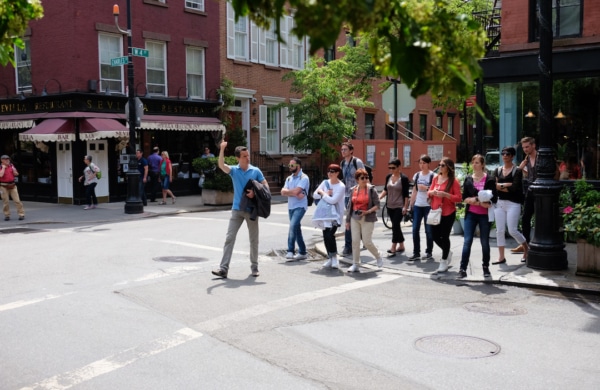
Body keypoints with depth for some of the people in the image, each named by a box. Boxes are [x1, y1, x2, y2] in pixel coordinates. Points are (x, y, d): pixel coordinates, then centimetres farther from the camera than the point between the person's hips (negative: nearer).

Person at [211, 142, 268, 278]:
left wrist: (255, 192, -19)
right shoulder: (234, 170, 0)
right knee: (229, 237, -6)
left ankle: (254, 267, 23)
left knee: (254, 239, 9)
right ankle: (223, 268, -5)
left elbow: (265, 186, 0)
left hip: (252, 209, 0)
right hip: (237, 209, 0)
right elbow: (221, 165, -18)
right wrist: (222, 149, -29)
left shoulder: (255, 171, 0)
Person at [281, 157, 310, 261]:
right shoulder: (289, 178, 14)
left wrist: (287, 191, -1)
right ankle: (302, 252, 19)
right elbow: (283, 192, 2)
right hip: (291, 207, 8)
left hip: (300, 206, -8)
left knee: (293, 226, -23)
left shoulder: (304, 178, -8)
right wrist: (295, 194, -13)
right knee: (297, 229, 11)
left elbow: (296, 191, -20)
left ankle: (290, 251, -24)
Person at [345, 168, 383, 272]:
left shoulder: (371, 189, -5)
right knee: (355, 241, 2)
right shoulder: (353, 190, 7)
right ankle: (355, 264, 11)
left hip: (367, 219, -4)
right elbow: (349, 206, 12)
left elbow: (377, 205, -6)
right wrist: (347, 220, 11)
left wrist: (368, 211, -21)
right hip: (355, 218, 4)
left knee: (367, 242, -3)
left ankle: (378, 256, 25)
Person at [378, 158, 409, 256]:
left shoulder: (404, 178, -10)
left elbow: (406, 194, -9)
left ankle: (393, 249, -6)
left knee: (395, 226, -9)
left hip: (399, 207, -6)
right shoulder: (388, 177, 5)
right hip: (390, 206, 6)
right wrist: (379, 197, -2)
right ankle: (401, 246, 25)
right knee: (396, 226, 13)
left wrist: (405, 206, -12)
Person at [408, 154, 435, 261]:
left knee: (428, 230, 1)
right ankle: (416, 253, 7)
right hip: (417, 205, 5)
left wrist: (426, 188, -17)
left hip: (428, 206, -5)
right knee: (415, 230, 1)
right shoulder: (417, 175, 11)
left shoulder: (433, 176, -4)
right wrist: (410, 206, 11)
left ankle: (429, 252, 12)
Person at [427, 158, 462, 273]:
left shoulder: (453, 181, -9)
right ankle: (447, 252, 35)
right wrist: (431, 192, -9)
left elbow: (459, 198, -13)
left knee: (444, 236, -1)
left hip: (448, 213, -6)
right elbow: (429, 192, 15)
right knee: (435, 235, 8)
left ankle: (444, 261, 14)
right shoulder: (436, 178, 8)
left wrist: (445, 194, -24)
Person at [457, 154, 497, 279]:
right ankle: (463, 269, -5)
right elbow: (464, 198, 6)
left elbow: (493, 199, -5)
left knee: (485, 242, 9)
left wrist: (475, 200, -15)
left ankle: (486, 268, 22)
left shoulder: (489, 179, -2)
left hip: (485, 215, -2)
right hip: (470, 214, 2)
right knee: (467, 241, -5)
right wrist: (476, 201, -13)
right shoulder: (468, 179, 7)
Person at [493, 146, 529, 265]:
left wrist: (500, 186, -9)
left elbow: (514, 188, -15)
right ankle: (501, 257, 8)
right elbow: (494, 185, 0)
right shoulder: (498, 170, 12)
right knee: (499, 230, 2)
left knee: (513, 231, -6)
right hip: (499, 203, 5)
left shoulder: (517, 171, -4)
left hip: (513, 203, -5)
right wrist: (507, 185, -13)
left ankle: (527, 248, 20)